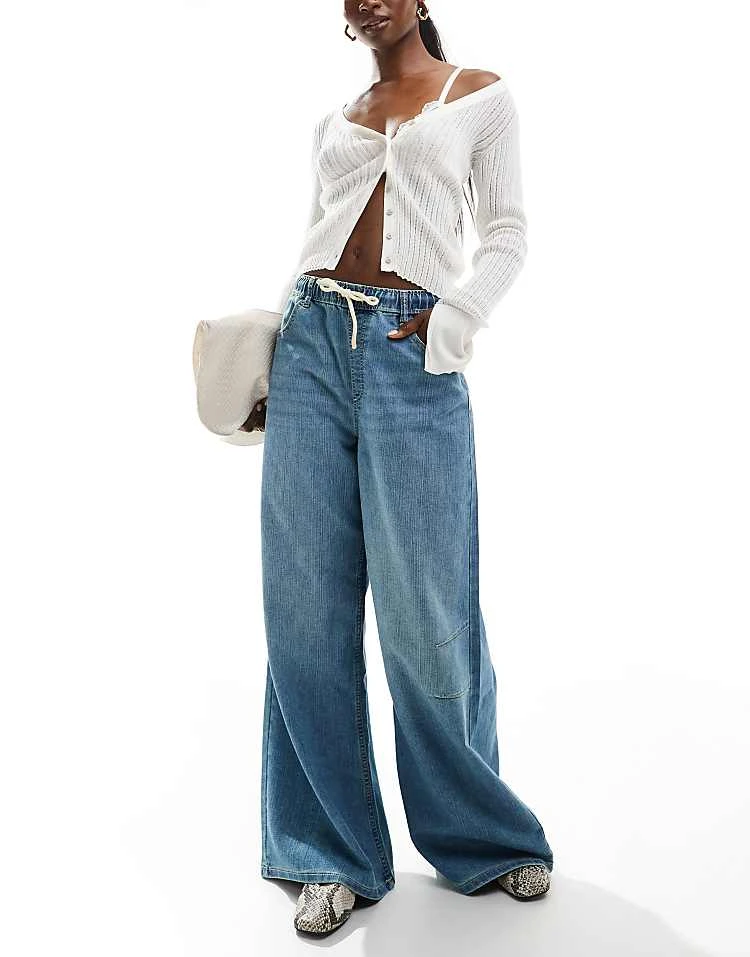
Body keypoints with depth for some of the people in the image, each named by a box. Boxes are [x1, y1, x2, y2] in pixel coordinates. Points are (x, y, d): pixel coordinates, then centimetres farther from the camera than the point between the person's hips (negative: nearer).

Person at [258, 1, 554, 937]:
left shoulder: (480, 96, 12)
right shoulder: (333, 123, 22)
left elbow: (507, 234, 7)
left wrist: (454, 318, -9)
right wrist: (272, 332, 7)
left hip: (411, 358, -4)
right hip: (313, 345, 4)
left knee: (424, 614, -5)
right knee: (307, 608, 0)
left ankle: (486, 835, 17)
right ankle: (335, 852, 12)